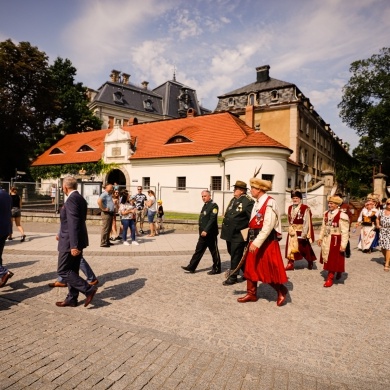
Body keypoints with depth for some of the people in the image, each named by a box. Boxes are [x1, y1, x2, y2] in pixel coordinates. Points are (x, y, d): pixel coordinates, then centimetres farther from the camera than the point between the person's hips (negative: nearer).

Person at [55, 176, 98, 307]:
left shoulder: (72, 199, -19)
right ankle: (71, 299, 24)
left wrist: (73, 245, -26)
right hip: (76, 241, 10)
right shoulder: (80, 199, 11)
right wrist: (61, 234, 30)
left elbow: (73, 223, -25)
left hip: (70, 242, -10)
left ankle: (88, 289, -1)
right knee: (72, 270, 16)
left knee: (63, 271, 0)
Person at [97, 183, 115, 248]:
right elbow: (99, 201, -29)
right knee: (105, 229, -7)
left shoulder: (109, 195, 18)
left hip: (110, 213, 10)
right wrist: (103, 208, -22)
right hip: (106, 213, -10)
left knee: (109, 229, 14)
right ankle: (103, 243, -3)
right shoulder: (104, 194, -12)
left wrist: (113, 208, 20)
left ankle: (107, 241, 23)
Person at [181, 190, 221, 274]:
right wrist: (202, 231, 16)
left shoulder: (213, 205, -12)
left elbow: (212, 219, -21)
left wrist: (206, 231, -25)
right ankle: (191, 267, 15)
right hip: (203, 233, 8)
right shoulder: (205, 205, 15)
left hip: (210, 234, -8)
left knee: (214, 252, 5)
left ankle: (216, 269, 17)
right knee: (198, 250, 10)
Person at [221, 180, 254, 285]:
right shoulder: (233, 200, 14)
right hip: (229, 233, 9)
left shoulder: (248, 201, -12)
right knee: (232, 254, 18)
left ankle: (233, 277, 12)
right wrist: (225, 227, 19)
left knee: (235, 256, 0)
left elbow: (251, 218, -15)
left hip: (239, 235, -9)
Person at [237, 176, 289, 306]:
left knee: (270, 269, 2)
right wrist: (252, 240, 12)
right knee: (251, 267, 12)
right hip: (255, 240, 9)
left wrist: (257, 242, -26)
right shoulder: (257, 203, 11)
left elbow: (268, 226, -24)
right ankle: (251, 294, 24)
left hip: (267, 242, -9)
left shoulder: (270, 203, -16)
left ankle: (281, 291, 24)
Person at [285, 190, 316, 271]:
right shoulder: (290, 208, 5)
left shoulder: (305, 208, -14)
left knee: (305, 247, 10)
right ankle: (290, 263, 10)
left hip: (301, 231, -5)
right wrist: (291, 229, 3)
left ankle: (310, 262, 33)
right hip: (292, 231, 5)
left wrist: (304, 234, -18)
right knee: (291, 247, 3)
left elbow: (307, 222, -16)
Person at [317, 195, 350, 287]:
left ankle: (330, 278, 16)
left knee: (333, 260, 3)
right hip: (326, 240, 7)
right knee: (327, 259, 18)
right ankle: (338, 271, 41)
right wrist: (320, 238, 13)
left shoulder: (342, 216, -17)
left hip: (336, 241, -7)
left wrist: (343, 245, -18)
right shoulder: (326, 214, 5)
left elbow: (345, 232, -17)